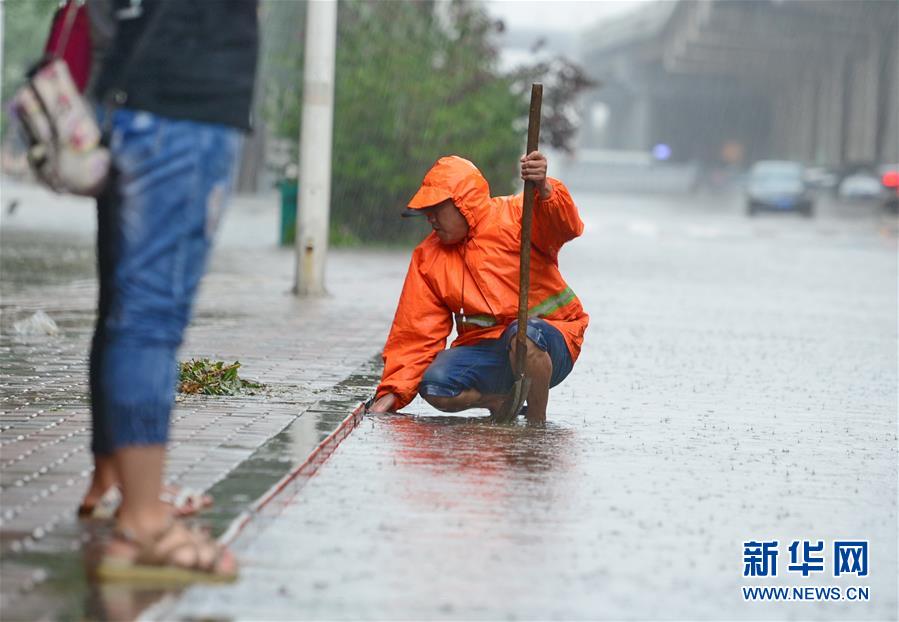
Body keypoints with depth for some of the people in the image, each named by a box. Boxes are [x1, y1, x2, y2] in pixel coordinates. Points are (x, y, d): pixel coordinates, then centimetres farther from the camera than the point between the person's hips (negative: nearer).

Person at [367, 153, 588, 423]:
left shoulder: (515, 216, -7)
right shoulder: (428, 257, 7)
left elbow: (565, 227, -29)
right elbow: (416, 332, 5)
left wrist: (544, 189, -51)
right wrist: (393, 392, -5)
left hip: (552, 340, -4)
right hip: (483, 349, 4)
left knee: (525, 334, -40)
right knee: (433, 387, -26)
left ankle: (537, 421, -17)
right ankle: (504, 402, 1)